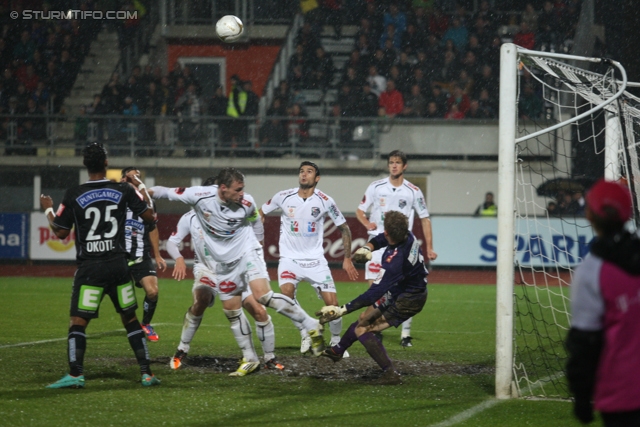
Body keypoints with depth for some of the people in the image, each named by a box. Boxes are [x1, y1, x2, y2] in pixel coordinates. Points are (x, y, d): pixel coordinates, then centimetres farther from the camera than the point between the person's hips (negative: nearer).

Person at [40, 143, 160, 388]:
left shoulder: (73, 196, -6)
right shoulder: (124, 191, -1)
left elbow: (60, 232, 2)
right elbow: (150, 217, 8)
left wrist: (48, 210, 19)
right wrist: (140, 187, 20)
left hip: (89, 268, -3)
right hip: (118, 264, 3)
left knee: (78, 322, 0)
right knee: (130, 319, 14)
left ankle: (75, 375, -14)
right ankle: (146, 373, 11)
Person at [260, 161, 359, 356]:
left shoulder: (325, 201, -6)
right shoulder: (284, 197, -5)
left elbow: (344, 228, 4)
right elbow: (261, 213, 11)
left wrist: (347, 259, 2)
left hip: (315, 259, 0)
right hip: (289, 258, 0)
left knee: (332, 303, -9)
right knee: (286, 291, -28)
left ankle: (336, 341, 17)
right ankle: (304, 334, -7)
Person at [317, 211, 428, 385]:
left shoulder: (395, 260, -38)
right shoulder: (408, 235, -15)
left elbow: (373, 294, -36)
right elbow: (381, 239, 9)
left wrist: (342, 310, -33)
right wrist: (367, 248, -11)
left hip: (407, 300, -9)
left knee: (362, 329, -8)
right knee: (366, 316, 24)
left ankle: (390, 373, -10)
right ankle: (338, 350, 46)